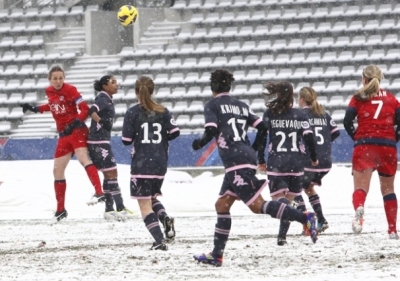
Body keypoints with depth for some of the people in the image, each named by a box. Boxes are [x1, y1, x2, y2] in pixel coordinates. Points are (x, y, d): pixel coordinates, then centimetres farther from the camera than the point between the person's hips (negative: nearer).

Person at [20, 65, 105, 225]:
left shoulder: (70, 90, -11)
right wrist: (35, 109, 22)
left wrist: (75, 123, -30)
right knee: (58, 171, 9)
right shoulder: (49, 92, 7)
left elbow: (84, 109, -16)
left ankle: (99, 193, -46)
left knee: (82, 157, -33)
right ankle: (60, 210, 21)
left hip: (77, 130, -7)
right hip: (63, 134, 7)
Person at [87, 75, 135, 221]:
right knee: (111, 173, -10)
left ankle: (109, 209, 14)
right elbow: (91, 111, -27)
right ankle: (120, 208, -10)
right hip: (98, 142, -10)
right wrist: (102, 122, -33)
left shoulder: (107, 99, 16)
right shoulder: (103, 98, -12)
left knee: (109, 175, 11)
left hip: (102, 141, 10)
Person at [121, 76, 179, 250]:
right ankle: (166, 219, -6)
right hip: (160, 164, 5)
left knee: (144, 204, -1)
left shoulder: (132, 113, -7)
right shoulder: (162, 112, 4)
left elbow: (126, 140, -7)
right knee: (152, 197, 24)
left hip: (141, 164, -5)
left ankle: (160, 241, -14)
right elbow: (175, 132, -2)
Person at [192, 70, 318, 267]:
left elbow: (211, 132, -10)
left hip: (235, 162, -8)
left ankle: (304, 218, -26)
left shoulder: (212, 105, 2)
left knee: (257, 205, -14)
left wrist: (199, 143, 10)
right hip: (248, 159, 8)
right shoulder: (241, 105, 20)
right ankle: (217, 255, 15)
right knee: (222, 205, 15)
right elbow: (262, 128, 14)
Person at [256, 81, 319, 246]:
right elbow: (308, 137, 0)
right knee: (288, 200, 13)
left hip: (276, 163, -3)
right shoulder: (299, 115, 5)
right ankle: (282, 236, 10)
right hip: (296, 162, 3)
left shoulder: (269, 114, 1)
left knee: (279, 199, -8)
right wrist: (313, 158, 16)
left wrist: (261, 161, 6)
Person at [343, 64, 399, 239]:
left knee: (361, 187, -10)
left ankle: (359, 210, -44)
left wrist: (356, 137, 7)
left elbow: (347, 121, -6)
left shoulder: (359, 98, 4)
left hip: (364, 146, -2)